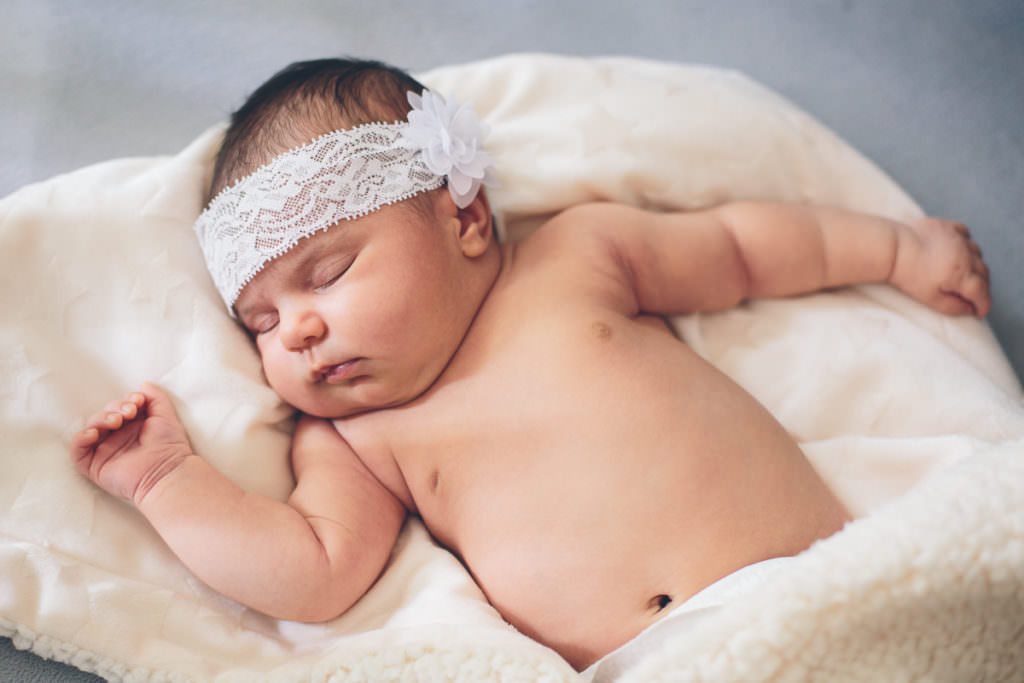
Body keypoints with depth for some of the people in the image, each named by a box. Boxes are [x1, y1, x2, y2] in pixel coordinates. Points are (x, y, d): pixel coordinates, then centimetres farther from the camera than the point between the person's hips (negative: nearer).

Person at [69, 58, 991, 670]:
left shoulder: (578, 250, 12)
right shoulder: (352, 441, 13)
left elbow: (737, 244, 21)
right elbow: (316, 574, 2)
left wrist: (900, 246, 26)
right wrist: (170, 481, -2)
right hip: (654, 665, 1)